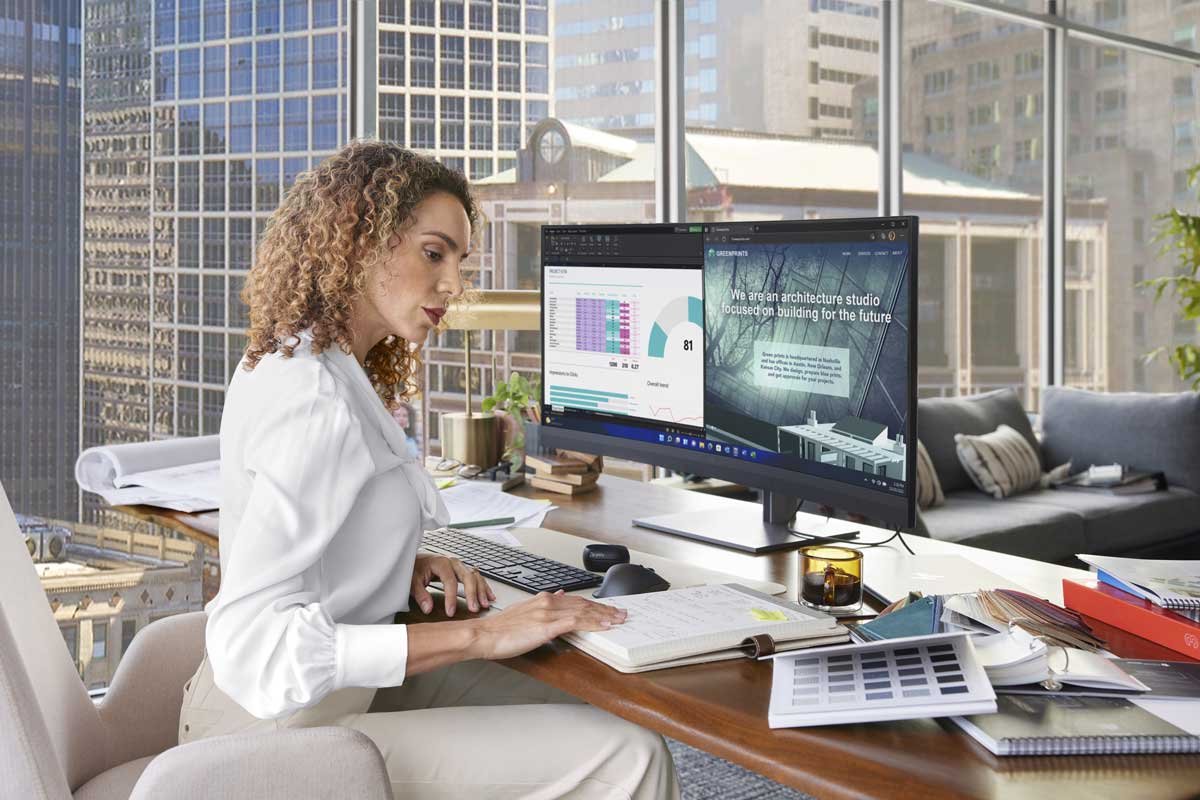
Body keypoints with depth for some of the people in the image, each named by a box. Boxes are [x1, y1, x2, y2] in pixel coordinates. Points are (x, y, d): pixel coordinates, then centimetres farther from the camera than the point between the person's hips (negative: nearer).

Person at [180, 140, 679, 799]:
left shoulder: (284, 363, 8)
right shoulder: (316, 403, -23)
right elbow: (252, 643, -29)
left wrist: (401, 564, 3)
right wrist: (480, 634, -29)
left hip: (333, 686, 10)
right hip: (286, 725, -10)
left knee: (596, 729, 9)